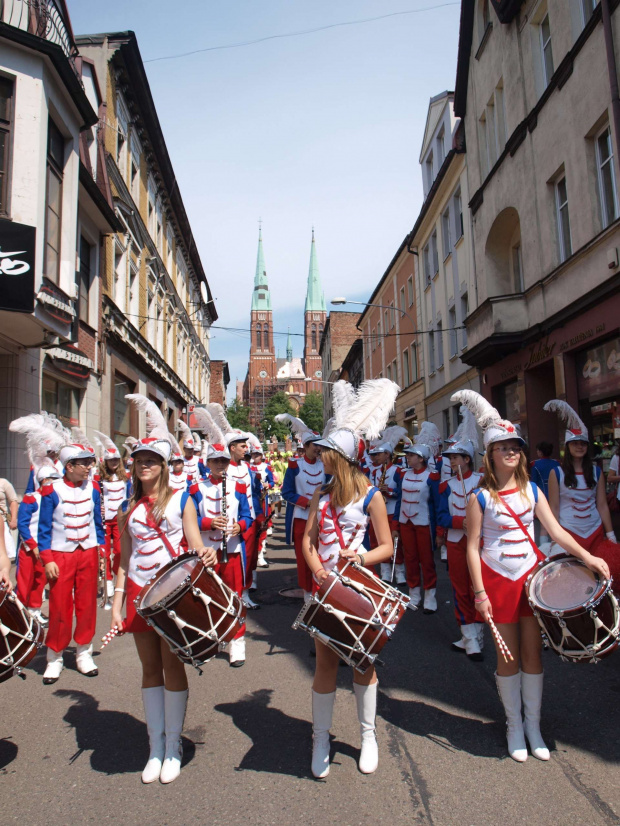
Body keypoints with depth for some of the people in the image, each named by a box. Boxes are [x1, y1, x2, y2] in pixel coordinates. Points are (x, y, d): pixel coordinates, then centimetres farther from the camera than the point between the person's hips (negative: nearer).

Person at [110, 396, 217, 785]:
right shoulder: (129, 508, 8)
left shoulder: (180, 500, -2)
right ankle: (155, 747, 25)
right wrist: (116, 603, 5)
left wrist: (207, 555, -29)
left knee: (173, 667, 5)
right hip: (139, 593, 3)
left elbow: (195, 546, -5)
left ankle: (173, 747, 21)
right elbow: (125, 559, 10)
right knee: (150, 669, 12)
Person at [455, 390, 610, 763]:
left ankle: (534, 725, 27)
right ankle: (515, 726, 27)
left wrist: (587, 556, -11)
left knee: (533, 651, 10)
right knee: (508, 655, 8)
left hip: (530, 575, 3)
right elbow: (473, 547, -8)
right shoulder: (480, 497, -9)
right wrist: (479, 592, -12)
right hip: (498, 579, -3)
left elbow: (555, 530, 2)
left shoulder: (532, 490, 3)